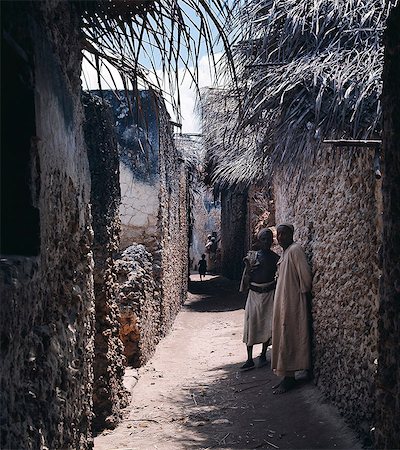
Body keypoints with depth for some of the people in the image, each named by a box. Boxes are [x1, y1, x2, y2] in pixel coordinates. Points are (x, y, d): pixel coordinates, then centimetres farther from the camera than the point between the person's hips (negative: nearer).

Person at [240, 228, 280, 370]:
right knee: (250, 324, -3)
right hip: (254, 294, 0)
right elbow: (247, 278, 4)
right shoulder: (252, 255, 2)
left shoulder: (275, 258, 2)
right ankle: (250, 360, 0)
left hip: (269, 294, 0)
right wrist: (248, 266, -12)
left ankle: (263, 355, 20)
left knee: (267, 325, 3)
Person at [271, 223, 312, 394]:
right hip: (282, 302, 10)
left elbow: (305, 273, -20)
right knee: (283, 337, 11)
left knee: (288, 338, -5)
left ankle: (289, 377, 2)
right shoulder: (285, 252, 15)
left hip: (292, 302, -10)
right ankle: (287, 376, 18)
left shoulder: (295, 250, -15)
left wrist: (303, 291, -10)